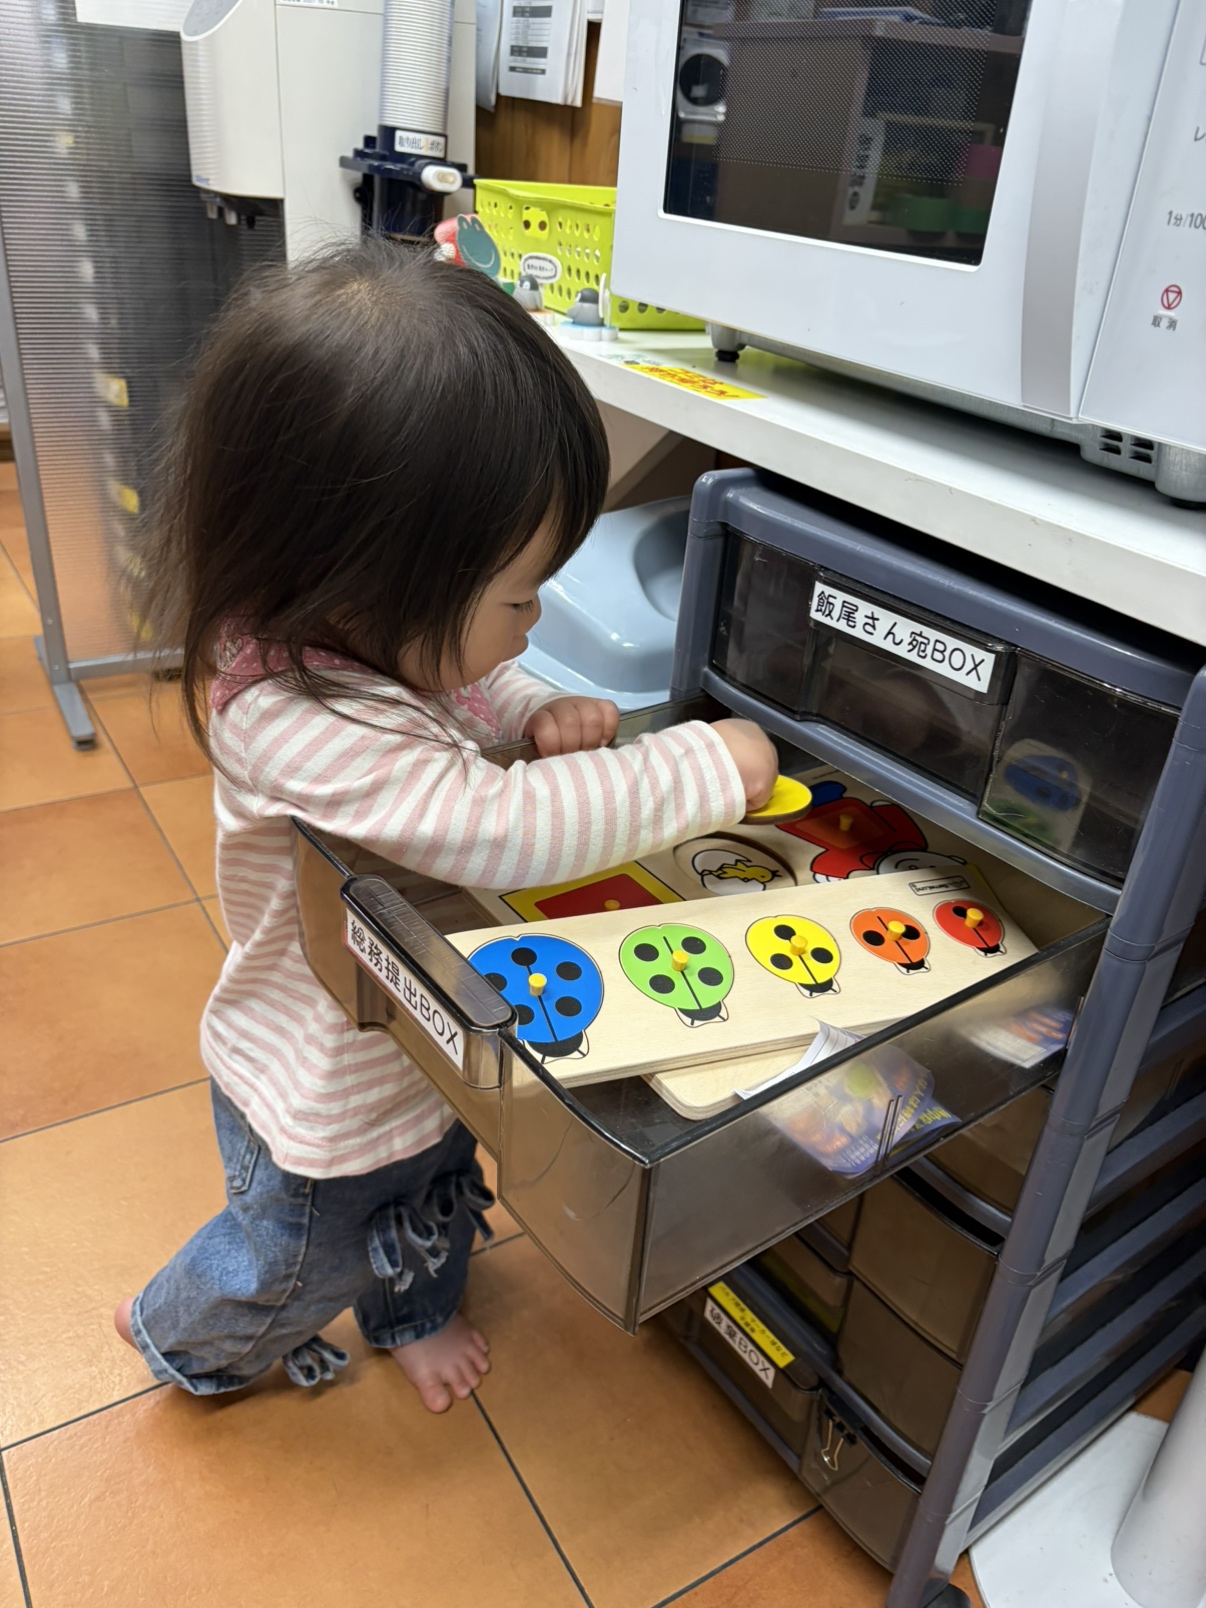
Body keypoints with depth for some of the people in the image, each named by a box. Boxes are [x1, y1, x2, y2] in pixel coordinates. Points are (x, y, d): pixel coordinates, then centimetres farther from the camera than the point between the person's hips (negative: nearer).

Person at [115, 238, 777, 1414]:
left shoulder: (380, 637, -15)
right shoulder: (290, 723, -43)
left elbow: (465, 690, 7)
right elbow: (501, 827, -48)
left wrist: (535, 710, -16)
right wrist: (707, 766, -37)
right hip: (327, 1099, -7)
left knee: (433, 1202, 32)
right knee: (295, 1262, 25)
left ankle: (413, 1313, 65)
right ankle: (179, 1335, 58)